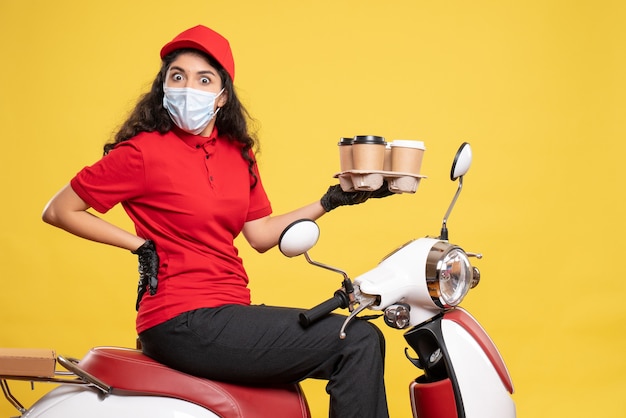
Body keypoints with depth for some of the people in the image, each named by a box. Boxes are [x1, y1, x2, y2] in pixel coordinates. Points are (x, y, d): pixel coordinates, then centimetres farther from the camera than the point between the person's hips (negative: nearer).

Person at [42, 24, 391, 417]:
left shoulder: (238, 154, 12)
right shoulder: (144, 150, -8)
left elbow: (261, 235, 13)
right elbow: (58, 210, -4)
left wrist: (331, 201, 7)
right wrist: (141, 245, -8)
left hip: (229, 310, 8)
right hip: (184, 324, -8)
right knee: (360, 341, -14)